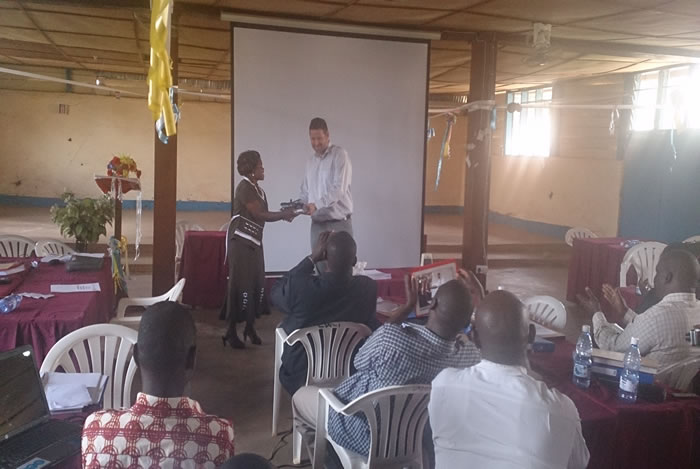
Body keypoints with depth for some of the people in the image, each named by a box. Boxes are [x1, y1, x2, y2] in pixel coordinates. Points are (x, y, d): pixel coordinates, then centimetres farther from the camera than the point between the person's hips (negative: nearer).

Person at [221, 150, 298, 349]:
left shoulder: (258, 189, 14)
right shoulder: (244, 188, -14)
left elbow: (263, 215, 9)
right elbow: (259, 214, -17)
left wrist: (283, 214, -2)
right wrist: (283, 215, -10)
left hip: (254, 241, 9)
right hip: (241, 241, -9)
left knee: (257, 283, 8)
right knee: (241, 283, -6)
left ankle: (250, 327, 20)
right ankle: (231, 332, 2)